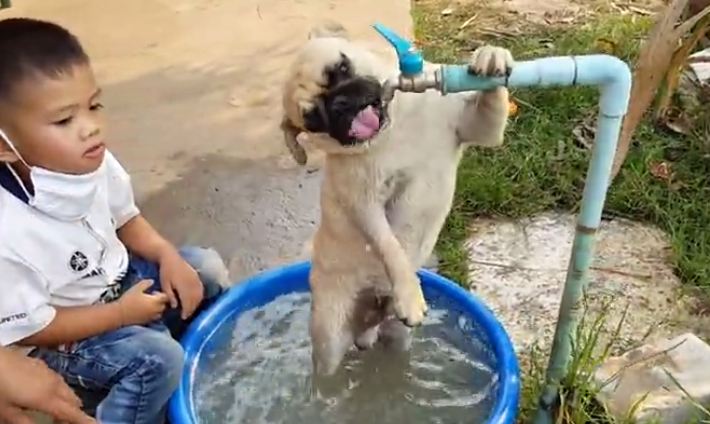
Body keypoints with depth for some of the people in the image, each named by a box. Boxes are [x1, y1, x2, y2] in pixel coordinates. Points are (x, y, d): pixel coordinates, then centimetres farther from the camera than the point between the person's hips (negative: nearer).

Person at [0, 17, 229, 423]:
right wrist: (121, 313, -20)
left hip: (119, 279, 7)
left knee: (208, 268, 0)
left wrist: (169, 256, -15)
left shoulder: (94, 163, -18)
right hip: (62, 340, -6)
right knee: (157, 360, -25)